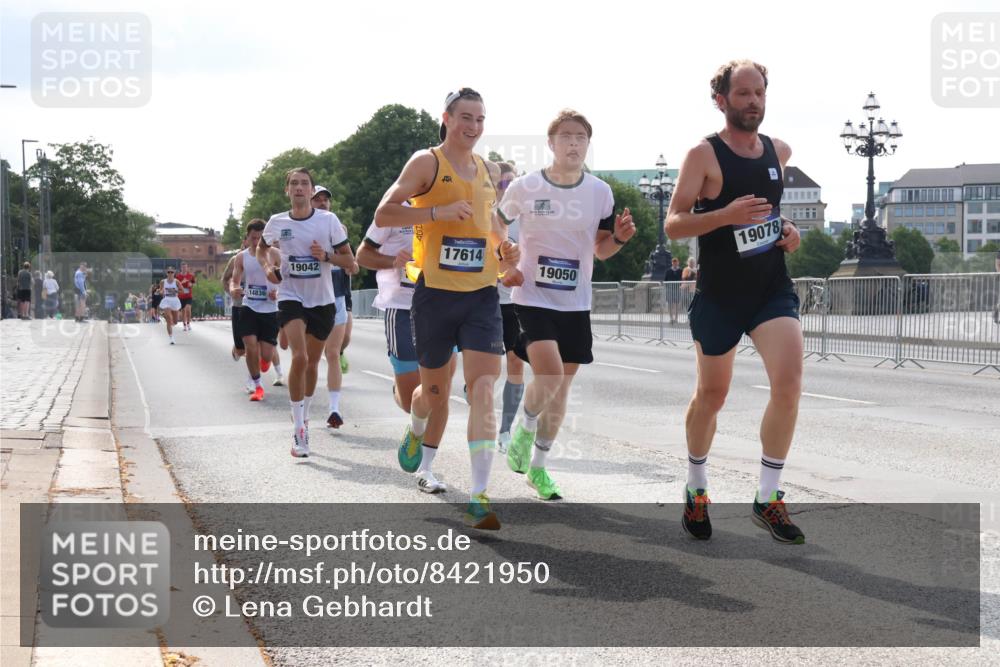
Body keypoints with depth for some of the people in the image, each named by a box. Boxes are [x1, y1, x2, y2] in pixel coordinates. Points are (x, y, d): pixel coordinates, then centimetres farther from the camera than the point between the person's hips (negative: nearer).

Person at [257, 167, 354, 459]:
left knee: (312, 362, 15)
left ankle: (303, 416, 38)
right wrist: (268, 267, 0)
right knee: (299, 357, -21)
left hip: (322, 301, 2)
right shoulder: (277, 223, -2)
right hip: (291, 298, -2)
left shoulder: (328, 220, -5)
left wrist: (327, 256, -19)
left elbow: (350, 260, 0)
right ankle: (299, 430, -15)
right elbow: (261, 248, 20)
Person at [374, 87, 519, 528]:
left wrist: (504, 249, 13)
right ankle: (416, 434, 49)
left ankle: (478, 498, -16)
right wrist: (439, 212, -21)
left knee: (483, 388, -13)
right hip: (436, 293, -3)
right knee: (435, 390, 11)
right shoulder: (427, 162, -3)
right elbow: (383, 214, -10)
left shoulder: (489, 171, 13)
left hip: (482, 294, 3)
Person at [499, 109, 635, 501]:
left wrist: (620, 237, -11)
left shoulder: (600, 192, 2)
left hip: (576, 305, 4)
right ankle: (525, 428, 9)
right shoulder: (524, 187, -5)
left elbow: (601, 251, 10)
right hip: (532, 298, -3)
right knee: (549, 375, -22)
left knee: (561, 388, 8)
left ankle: (538, 466, 23)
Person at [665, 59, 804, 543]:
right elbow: (673, 225, -15)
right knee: (711, 395, 10)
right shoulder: (704, 155, -10)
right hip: (719, 295, -4)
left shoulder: (779, 150, 7)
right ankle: (696, 491, 34)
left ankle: (768, 499, -1)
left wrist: (788, 229, 6)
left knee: (789, 383, -14)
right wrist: (726, 215, -30)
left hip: (773, 289, 4)